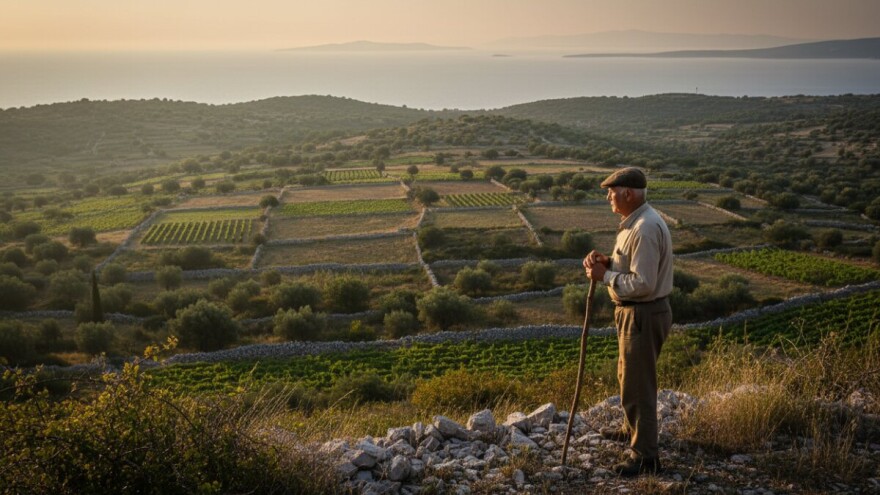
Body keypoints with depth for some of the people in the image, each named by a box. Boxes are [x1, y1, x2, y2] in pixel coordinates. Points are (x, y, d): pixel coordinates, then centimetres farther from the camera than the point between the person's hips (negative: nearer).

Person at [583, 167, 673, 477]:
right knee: (629, 375, 26)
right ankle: (632, 429, 45)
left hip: (643, 315, -11)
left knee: (638, 385, -1)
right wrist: (607, 262, -1)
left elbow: (642, 283, -28)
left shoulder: (645, 229, -25)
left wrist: (604, 276, -19)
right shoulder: (636, 221, 9)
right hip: (635, 312, 11)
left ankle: (645, 456, 9)